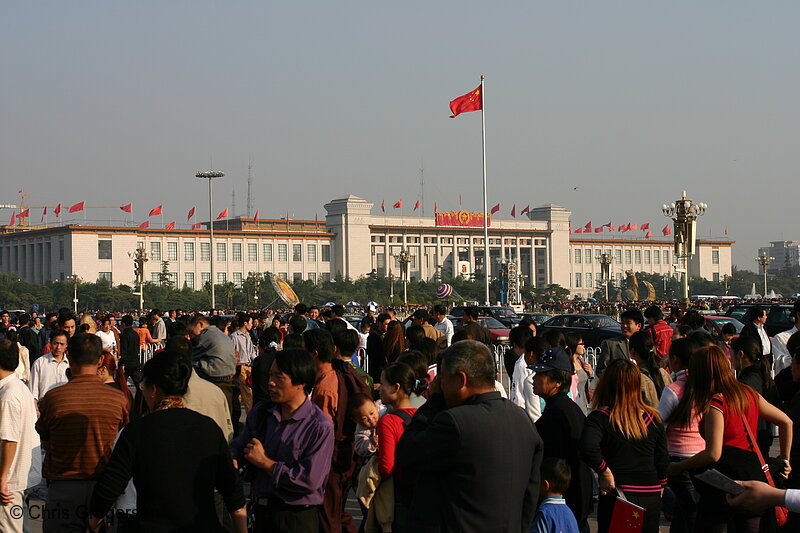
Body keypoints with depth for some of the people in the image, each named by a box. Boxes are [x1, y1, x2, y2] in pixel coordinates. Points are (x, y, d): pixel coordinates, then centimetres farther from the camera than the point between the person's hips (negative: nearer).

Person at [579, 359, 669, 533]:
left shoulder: (599, 418, -10)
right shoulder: (652, 418, 3)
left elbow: (588, 449, -28)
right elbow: (662, 460, 9)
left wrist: (604, 471, -13)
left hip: (617, 498, -4)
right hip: (651, 499, 4)